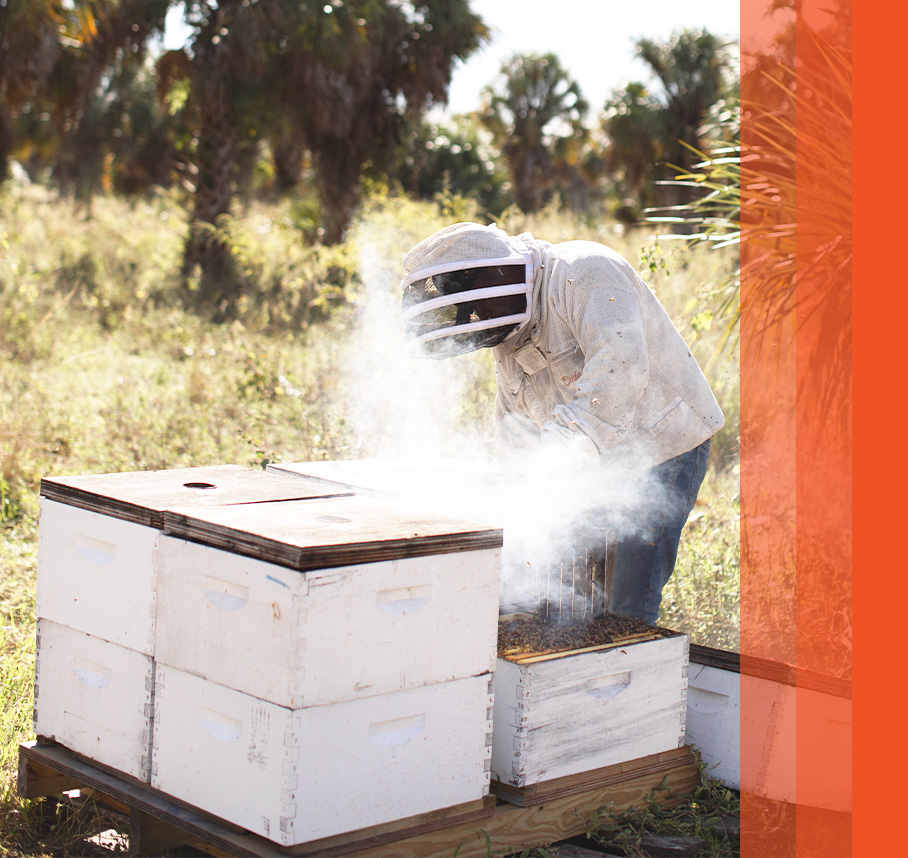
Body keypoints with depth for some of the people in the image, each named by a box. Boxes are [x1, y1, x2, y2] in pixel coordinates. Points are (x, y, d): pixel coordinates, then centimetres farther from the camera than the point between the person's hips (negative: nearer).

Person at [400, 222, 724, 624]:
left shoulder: (583, 272, -18)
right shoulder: (509, 334, 10)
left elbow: (619, 368, -33)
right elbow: (515, 435, 16)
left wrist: (564, 448, -39)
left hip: (662, 447, -9)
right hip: (598, 463, 9)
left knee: (625, 614, -11)